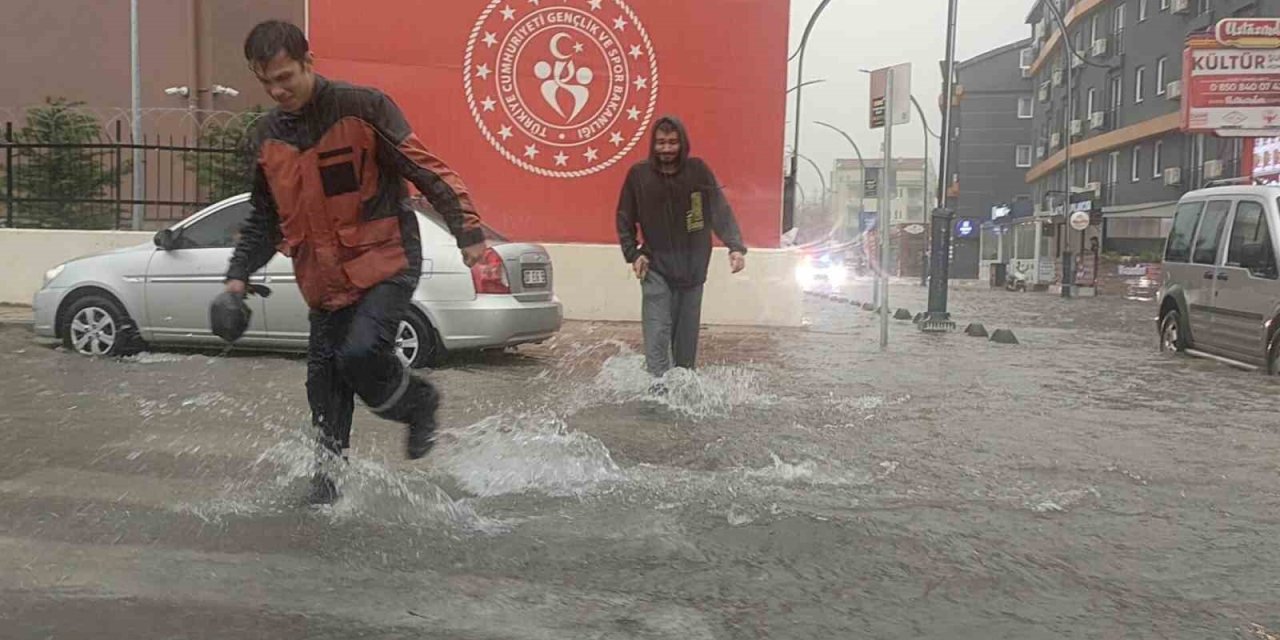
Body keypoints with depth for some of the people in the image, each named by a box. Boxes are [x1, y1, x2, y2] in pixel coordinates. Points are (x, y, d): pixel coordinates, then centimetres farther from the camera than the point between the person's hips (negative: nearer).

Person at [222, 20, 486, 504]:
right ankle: (328, 470, 25)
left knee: (359, 352, -23)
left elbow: (426, 169, -13)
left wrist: (467, 232, -18)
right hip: (324, 277, 6)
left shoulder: (362, 107, -13)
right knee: (325, 376, 8)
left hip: (386, 262, -6)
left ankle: (417, 403, 7)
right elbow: (265, 218, 18)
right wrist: (239, 274, 8)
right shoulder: (267, 136, 6)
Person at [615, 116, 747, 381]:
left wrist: (735, 247, -18)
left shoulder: (698, 171, -4)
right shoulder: (638, 174, -4)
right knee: (657, 329, -12)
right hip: (655, 268, -1)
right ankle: (659, 384, -13)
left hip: (693, 267, 1)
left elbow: (721, 211, -6)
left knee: (687, 331, 9)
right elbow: (625, 219, 5)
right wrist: (633, 253, -5)